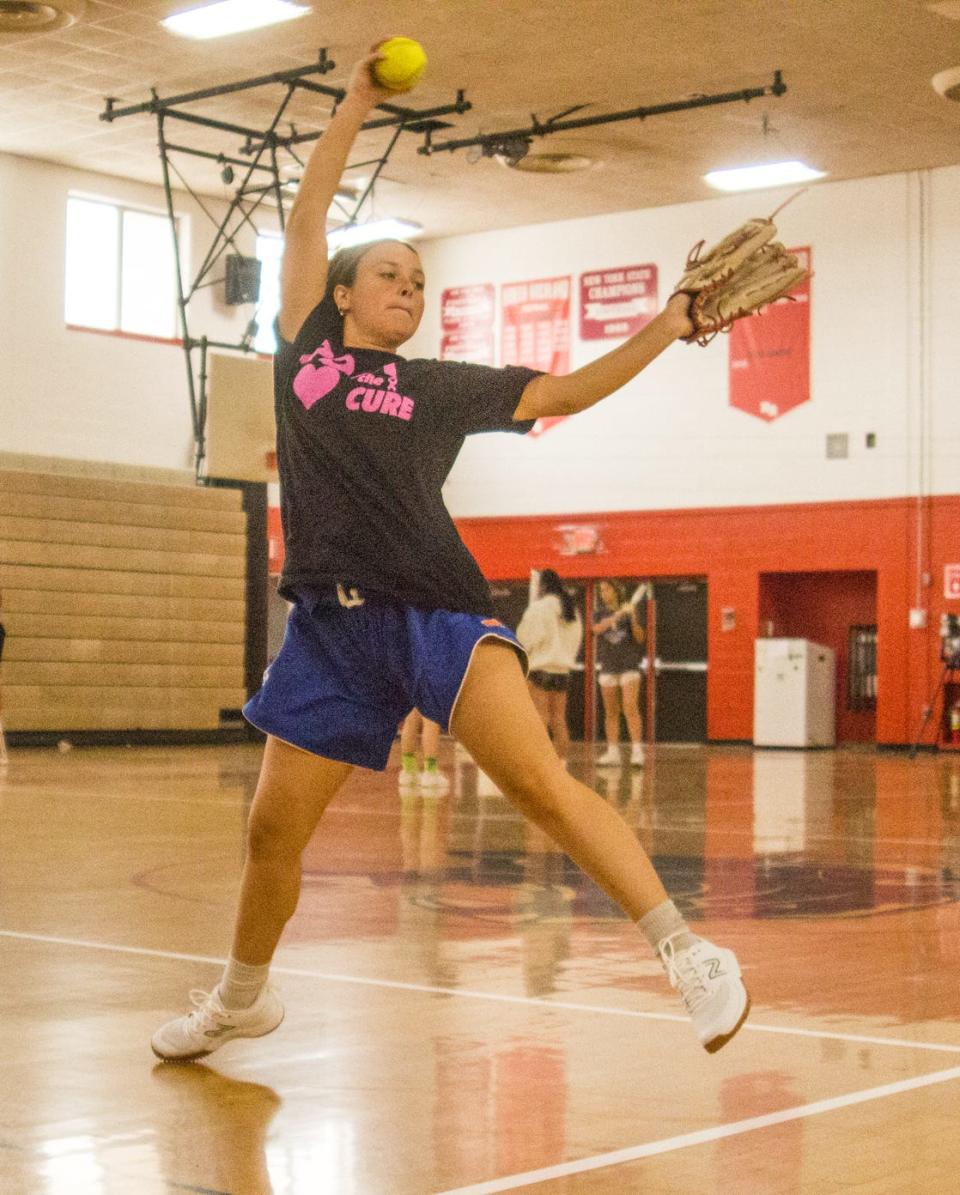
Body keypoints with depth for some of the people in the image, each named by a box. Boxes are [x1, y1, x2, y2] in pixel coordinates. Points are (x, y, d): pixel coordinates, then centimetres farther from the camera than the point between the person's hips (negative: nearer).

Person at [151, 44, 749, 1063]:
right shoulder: (306, 348, 17)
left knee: (541, 784, -20)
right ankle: (242, 998, 32)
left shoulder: (442, 387, 15)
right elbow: (306, 218, 19)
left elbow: (558, 394, 13)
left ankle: (687, 955, -20)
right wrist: (356, 106, 20)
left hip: (436, 613, -2)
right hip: (330, 624, 2)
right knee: (273, 829, 7)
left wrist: (661, 333, 3)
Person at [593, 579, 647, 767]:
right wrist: (618, 615, -25)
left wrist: (633, 618, -19)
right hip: (608, 668, 3)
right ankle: (613, 753, 7)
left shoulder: (630, 611, 4)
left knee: (630, 709, -13)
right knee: (611, 712, 4)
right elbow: (597, 629, -14)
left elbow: (640, 638, -2)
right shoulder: (599, 615, 9)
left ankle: (637, 751, -16)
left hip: (628, 665, -3)